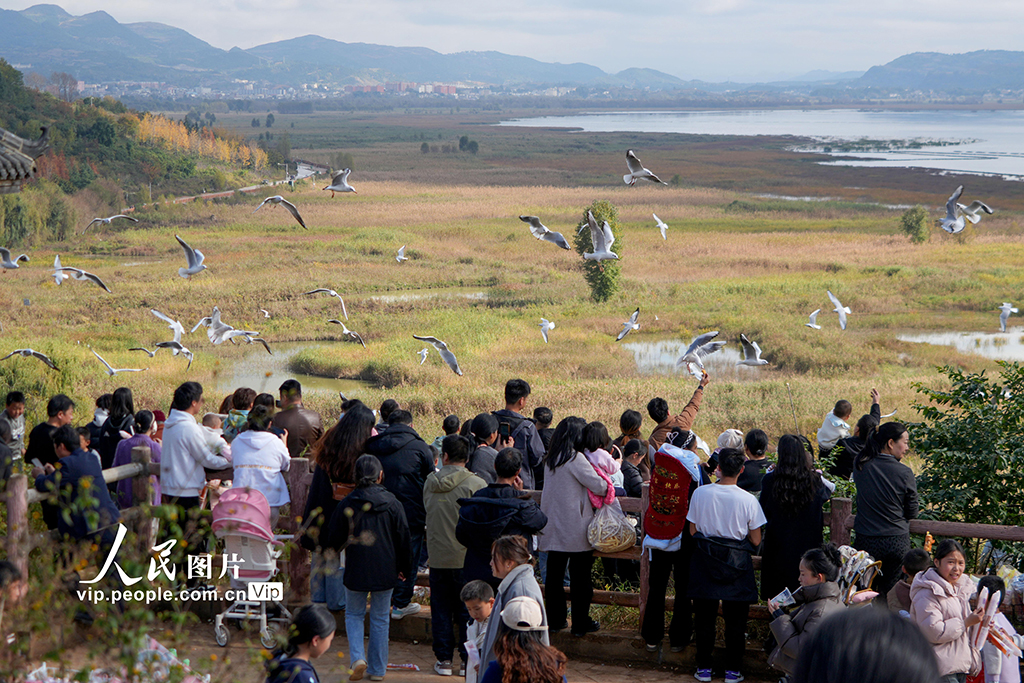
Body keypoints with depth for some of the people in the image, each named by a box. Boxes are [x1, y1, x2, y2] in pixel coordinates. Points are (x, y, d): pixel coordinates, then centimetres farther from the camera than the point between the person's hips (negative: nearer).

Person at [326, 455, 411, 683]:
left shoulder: (346, 504, -8)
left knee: (354, 614, 16)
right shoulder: (391, 502, -5)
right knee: (380, 619, 12)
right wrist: (405, 568, 12)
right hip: (385, 571, 1)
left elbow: (334, 541, -2)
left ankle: (358, 657, -5)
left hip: (356, 570, -1)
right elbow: (404, 539, 0)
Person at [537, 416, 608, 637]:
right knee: (580, 576, 3)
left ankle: (555, 620, 19)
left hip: (553, 528, 7)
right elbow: (598, 486, -16)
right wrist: (607, 486, 6)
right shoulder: (575, 459, -15)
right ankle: (581, 623, 8)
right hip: (576, 527, -7)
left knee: (554, 573, 12)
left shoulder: (551, 460, 9)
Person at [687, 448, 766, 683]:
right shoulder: (748, 500, -14)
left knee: (705, 616, 13)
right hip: (737, 564, -1)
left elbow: (692, 531, -1)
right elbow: (756, 541, -6)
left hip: (705, 561, 1)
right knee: (735, 619, 11)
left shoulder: (700, 493, -11)